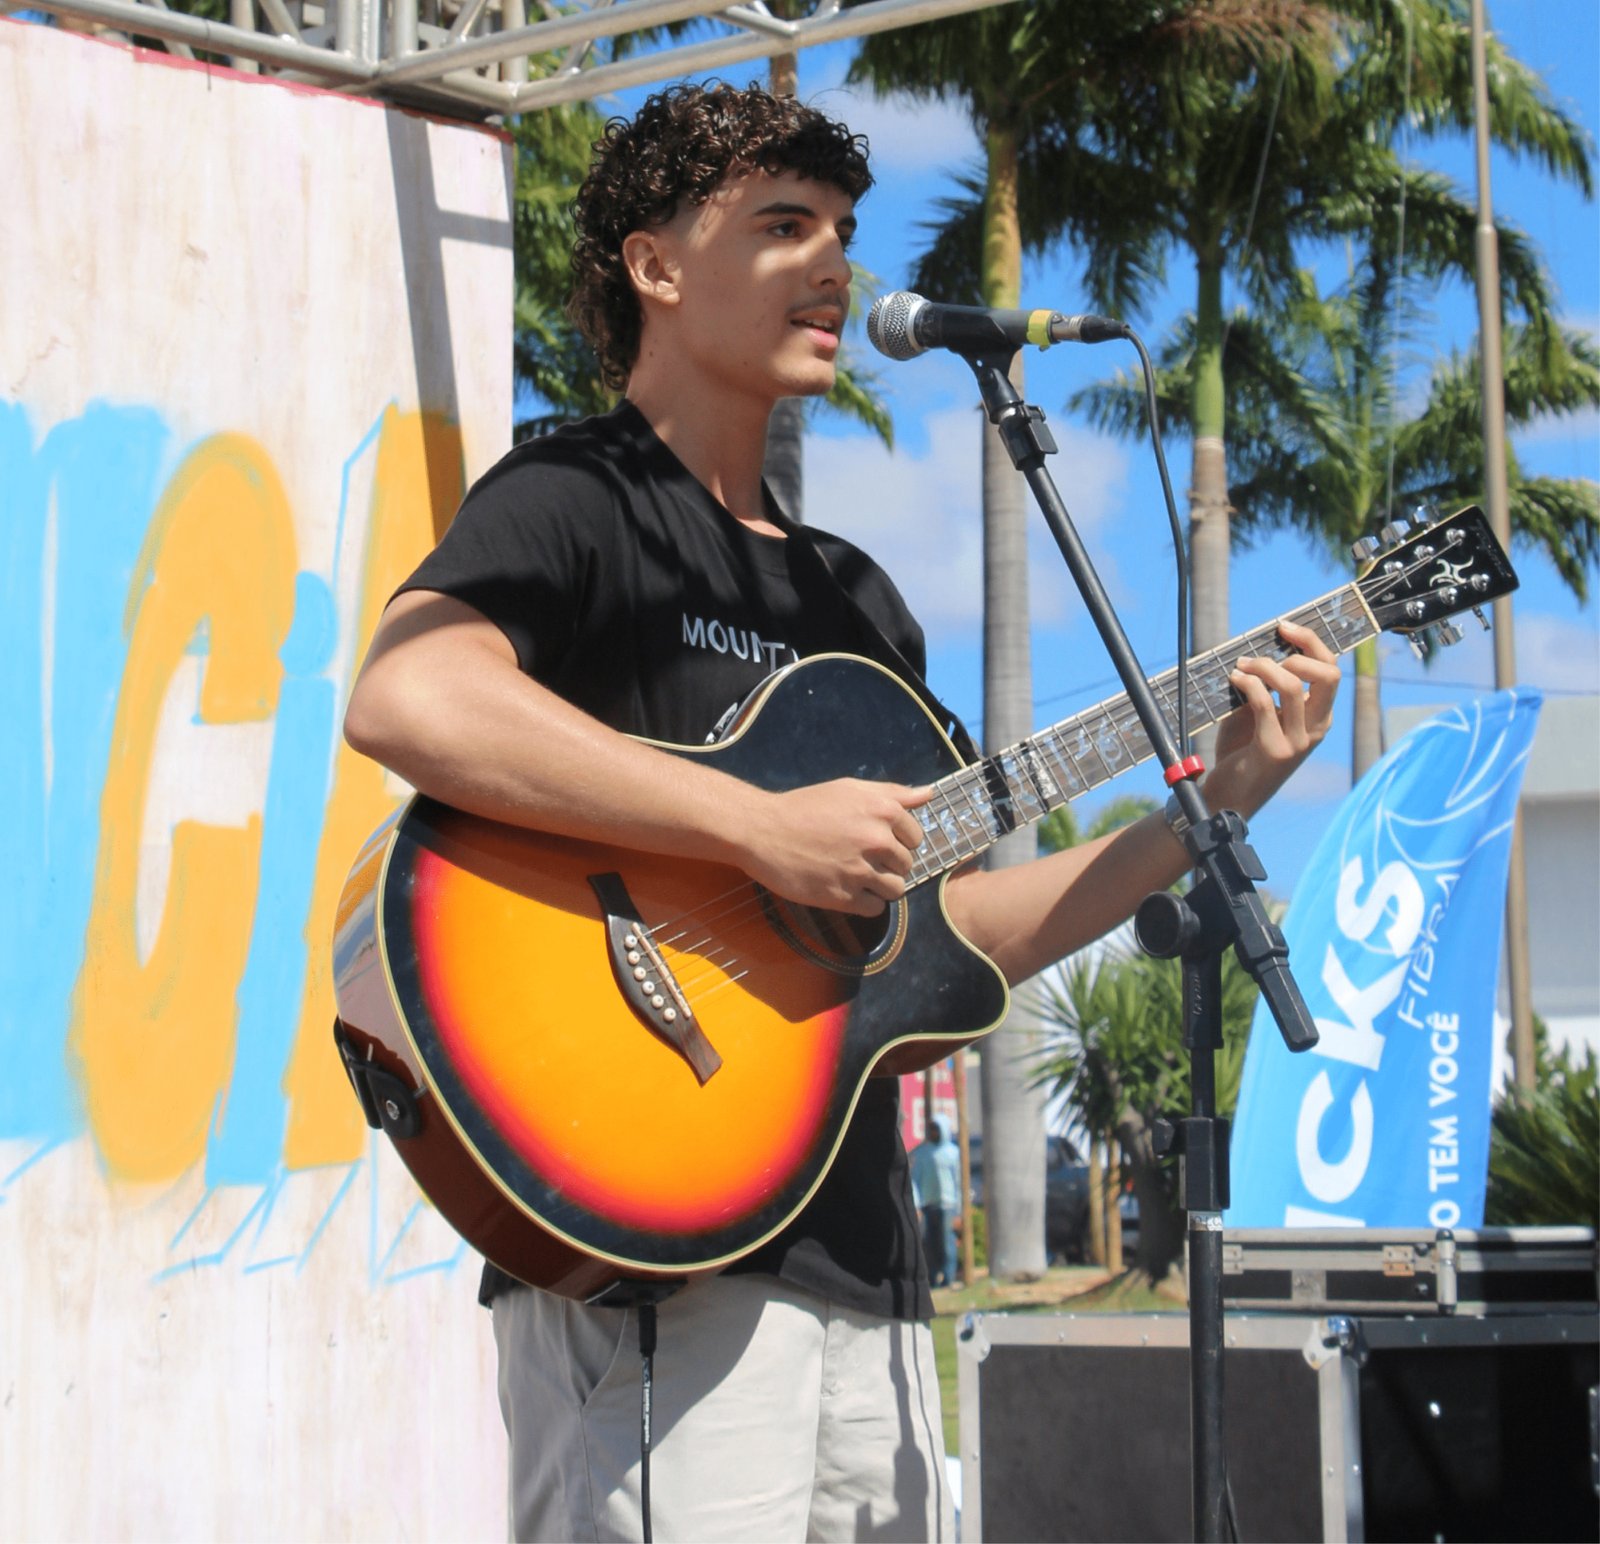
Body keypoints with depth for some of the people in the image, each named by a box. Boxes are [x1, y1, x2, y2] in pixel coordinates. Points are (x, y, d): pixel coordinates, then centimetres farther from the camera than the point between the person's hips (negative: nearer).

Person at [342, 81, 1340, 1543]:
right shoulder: (576, 501, -3)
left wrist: (1210, 806, 14)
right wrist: (767, 828, -23)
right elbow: (402, 697, -25)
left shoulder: (855, 600, 22)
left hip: (861, 1268, 8)